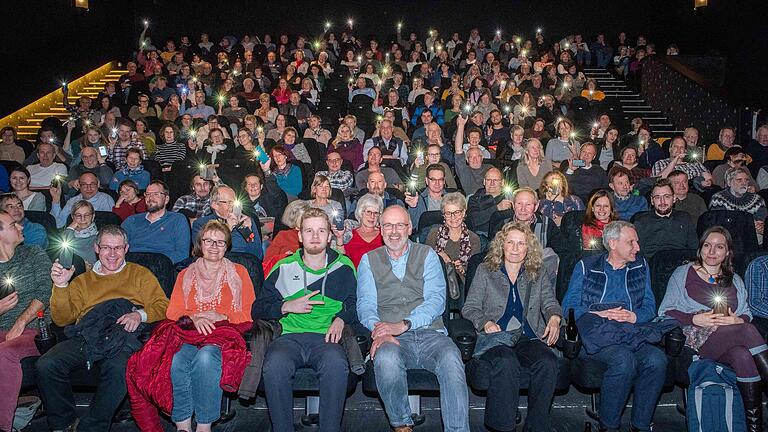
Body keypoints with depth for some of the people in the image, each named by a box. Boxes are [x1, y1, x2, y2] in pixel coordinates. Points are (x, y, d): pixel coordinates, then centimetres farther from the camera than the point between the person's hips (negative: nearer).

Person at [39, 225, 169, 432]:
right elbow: (62, 319, 16)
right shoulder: (82, 280, 28)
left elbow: (162, 306, 8)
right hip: (85, 337, 3)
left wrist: (140, 314, -13)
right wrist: (60, 286, 2)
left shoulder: (140, 274, 21)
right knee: (46, 365, -24)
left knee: (117, 368, -36)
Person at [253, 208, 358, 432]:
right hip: (290, 336, 1)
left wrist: (341, 319, -6)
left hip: (326, 338, -1)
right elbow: (257, 310, 15)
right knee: (274, 365, -33)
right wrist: (287, 307, -1)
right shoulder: (284, 267, 17)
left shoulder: (343, 267, 16)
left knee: (335, 364, -36)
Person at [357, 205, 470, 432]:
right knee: (387, 358, -35)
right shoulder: (369, 260, 18)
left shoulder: (427, 255, 15)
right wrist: (380, 330, -17)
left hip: (429, 334, 0)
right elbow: (365, 305, 6)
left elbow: (436, 300, 1)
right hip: (392, 340, 0)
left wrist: (403, 325, -16)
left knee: (451, 359, -33)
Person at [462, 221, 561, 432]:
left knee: (548, 363, -30)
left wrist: (554, 318, -12)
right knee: (506, 363, -36)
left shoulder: (539, 272, 20)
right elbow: (469, 308, 9)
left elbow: (549, 302, 12)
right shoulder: (485, 270, 13)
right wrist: (486, 323, -11)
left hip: (529, 337, 2)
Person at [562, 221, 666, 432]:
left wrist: (634, 316, -6)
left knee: (657, 359, -29)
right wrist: (600, 315, -10)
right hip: (593, 333, -3)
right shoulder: (586, 266, 13)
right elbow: (569, 306, 5)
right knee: (624, 358, -34)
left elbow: (649, 306, 16)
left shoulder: (641, 266, 23)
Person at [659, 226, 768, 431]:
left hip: (733, 337, 4)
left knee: (743, 357, -35)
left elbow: (747, 314, 20)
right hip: (697, 337, -4)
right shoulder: (683, 274, 14)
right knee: (747, 331, -33)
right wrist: (695, 319, -10)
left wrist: (738, 320, -5)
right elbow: (665, 312, 6)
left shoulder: (734, 281, 28)